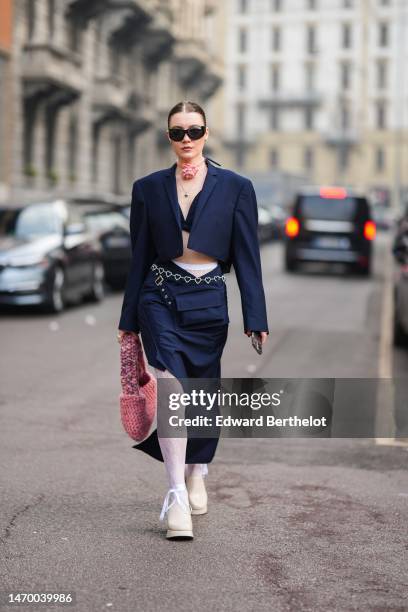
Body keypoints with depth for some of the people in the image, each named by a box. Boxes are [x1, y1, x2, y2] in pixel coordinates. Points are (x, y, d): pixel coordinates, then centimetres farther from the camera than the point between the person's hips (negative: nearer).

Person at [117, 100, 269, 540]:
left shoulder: (235, 187, 2)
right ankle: (176, 494, -17)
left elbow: (247, 257, 0)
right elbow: (139, 256, 9)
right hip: (161, 298, 0)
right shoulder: (149, 187, 6)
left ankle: (197, 478, 32)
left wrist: (255, 318, -6)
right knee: (171, 387, -17)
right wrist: (129, 319, 8)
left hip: (209, 303, 1)